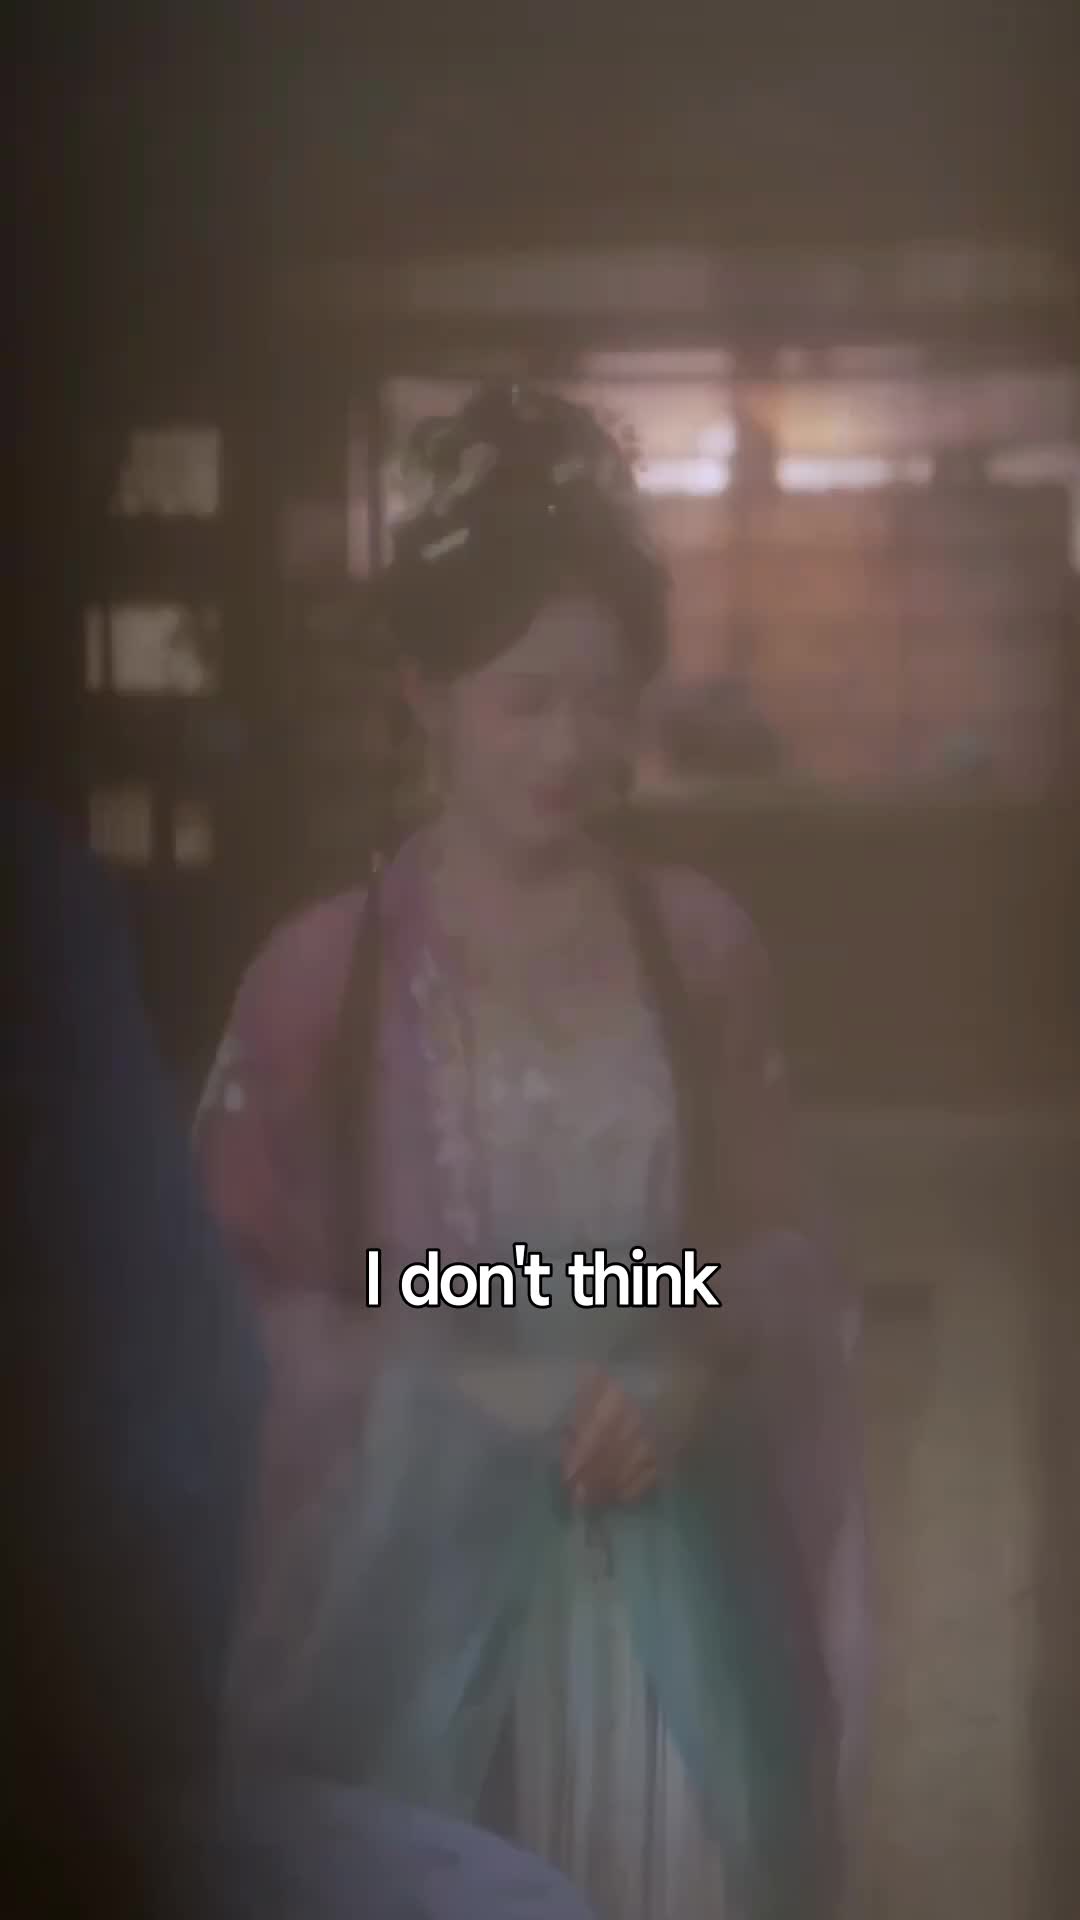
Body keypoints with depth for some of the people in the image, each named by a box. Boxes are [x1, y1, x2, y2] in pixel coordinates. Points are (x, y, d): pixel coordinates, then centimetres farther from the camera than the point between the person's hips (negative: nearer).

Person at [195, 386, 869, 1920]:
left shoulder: (703, 945, 1)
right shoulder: (321, 969, -7)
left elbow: (782, 1241, 6)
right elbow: (236, 1297, -3)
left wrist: (695, 1373, -12)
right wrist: (455, 1389, -14)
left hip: (668, 1555, 2)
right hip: (418, 1554, -1)